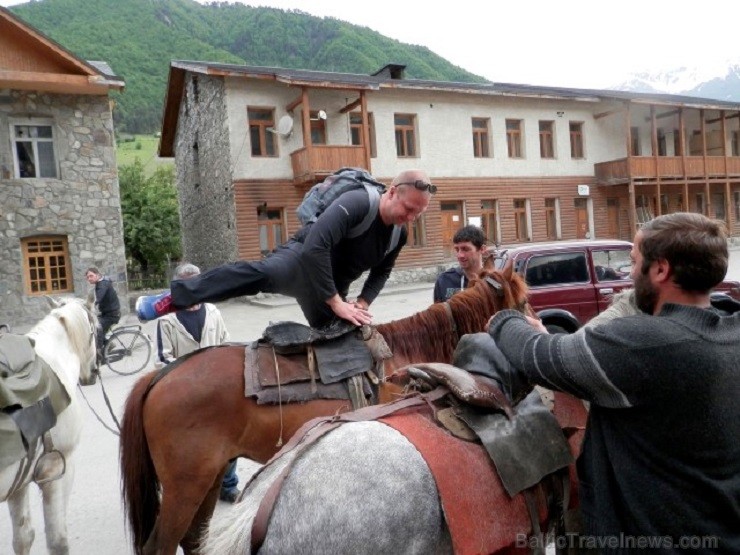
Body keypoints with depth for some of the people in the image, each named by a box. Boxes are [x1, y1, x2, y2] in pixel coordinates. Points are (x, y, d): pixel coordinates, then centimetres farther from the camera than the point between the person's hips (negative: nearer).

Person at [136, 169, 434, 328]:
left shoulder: (399, 234, -1)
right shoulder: (356, 203, -26)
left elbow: (382, 271, 15)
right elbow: (315, 246, -37)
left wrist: (363, 302, -4)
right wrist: (336, 303, -35)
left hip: (334, 286, 8)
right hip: (302, 260, -8)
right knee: (262, 273, -36)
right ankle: (170, 300, -31)